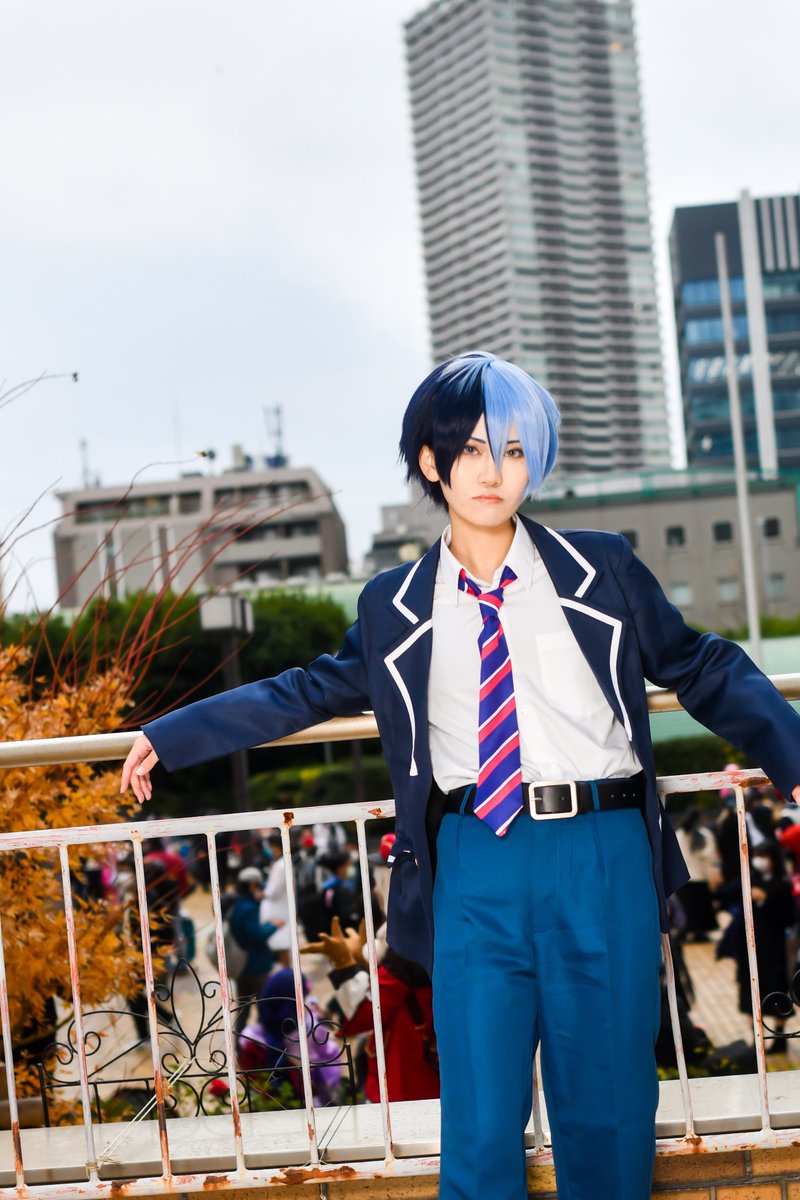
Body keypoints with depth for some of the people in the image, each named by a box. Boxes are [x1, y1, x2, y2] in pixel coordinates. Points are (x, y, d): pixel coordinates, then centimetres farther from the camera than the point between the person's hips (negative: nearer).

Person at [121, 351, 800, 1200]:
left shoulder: (602, 570, 8)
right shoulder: (394, 608, 11)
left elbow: (705, 671, 13)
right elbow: (311, 691, 22)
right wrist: (172, 739, 20)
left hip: (602, 856, 0)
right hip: (474, 874, 1)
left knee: (609, 1114, 5)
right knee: (479, 1127, 0)